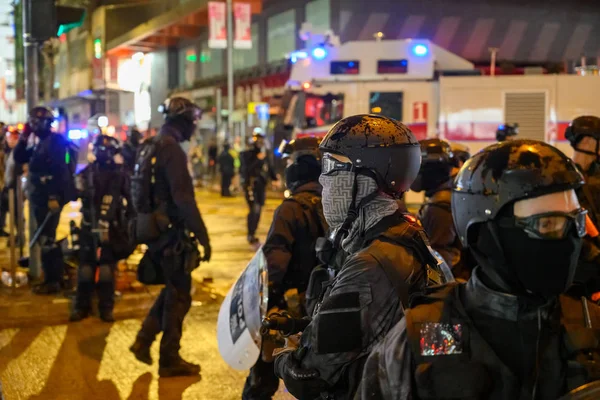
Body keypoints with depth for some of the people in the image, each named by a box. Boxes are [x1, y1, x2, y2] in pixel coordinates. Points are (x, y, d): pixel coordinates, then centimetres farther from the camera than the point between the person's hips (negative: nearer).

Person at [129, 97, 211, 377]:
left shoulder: (149, 148, 12)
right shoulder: (172, 150, -19)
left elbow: (140, 191, 19)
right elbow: (184, 199, -25)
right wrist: (202, 236, -22)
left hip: (154, 229, 9)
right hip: (171, 232, -9)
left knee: (172, 288, 22)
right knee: (179, 296, 2)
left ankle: (143, 341, 20)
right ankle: (169, 360, 11)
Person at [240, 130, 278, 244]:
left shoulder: (265, 155, 10)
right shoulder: (246, 155, -6)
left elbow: (270, 169, 11)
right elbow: (246, 170, -18)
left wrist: (275, 178, -6)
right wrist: (258, 160, -22)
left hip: (261, 186, 6)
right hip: (251, 186, -6)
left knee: (258, 211, 9)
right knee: (254, 210, -17)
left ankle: (252, 234, 21)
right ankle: (251, 235, -12)